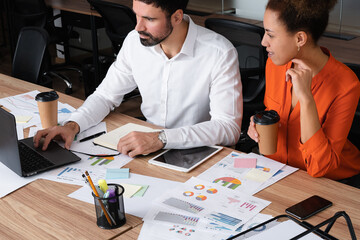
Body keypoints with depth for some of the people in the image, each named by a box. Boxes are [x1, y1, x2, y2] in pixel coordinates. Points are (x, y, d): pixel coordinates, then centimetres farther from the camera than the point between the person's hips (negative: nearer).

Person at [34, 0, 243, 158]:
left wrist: (161, 139, -35)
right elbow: (106, 95, 6)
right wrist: (73, 125, -14)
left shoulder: (219, 53, -20)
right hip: (148, 146, 5)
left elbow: (229, 128, -24)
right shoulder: (136, 41, -4)